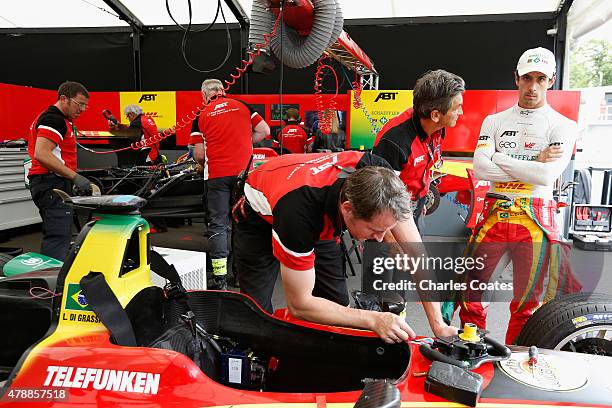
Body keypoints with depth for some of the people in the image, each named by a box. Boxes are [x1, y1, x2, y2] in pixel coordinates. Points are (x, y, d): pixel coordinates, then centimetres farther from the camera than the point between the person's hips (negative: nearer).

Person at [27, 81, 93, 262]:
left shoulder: (60, 119, 21)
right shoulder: (53, 119, -12)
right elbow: (41, 154, -24)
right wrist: (75, 176, -25)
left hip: (49, 185, 11)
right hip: (53, 184, -11)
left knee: (53, 238, 15)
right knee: (58, 239, -14)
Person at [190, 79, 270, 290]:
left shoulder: (201, 116, 4)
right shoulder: (242, 106, 9)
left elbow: (199, 155, 0)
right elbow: (265, 131, 6)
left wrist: (203, 163, 22)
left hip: (217, 175, -2)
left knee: (218, 225, 3)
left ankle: (220, 278, 2)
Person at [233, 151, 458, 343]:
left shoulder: (376, 175, -33)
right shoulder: (299, 211, -45)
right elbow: (299, 304, -34)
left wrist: (438, 325, -27)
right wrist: (373, 320, -38)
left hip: (318, 221, 4)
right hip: (261, 220, -4)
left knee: (338, 301, -4)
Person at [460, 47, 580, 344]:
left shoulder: (562, 126, 3)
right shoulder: (494, 121, 10)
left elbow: (547, 176, -14)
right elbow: (480, 169, -6)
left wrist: (500, 158, -8)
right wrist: (533, 165, -9)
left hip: (536, 220, -1)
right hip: (494, 215, 2)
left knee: (526, 302, 7)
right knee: (468, 287, 3)